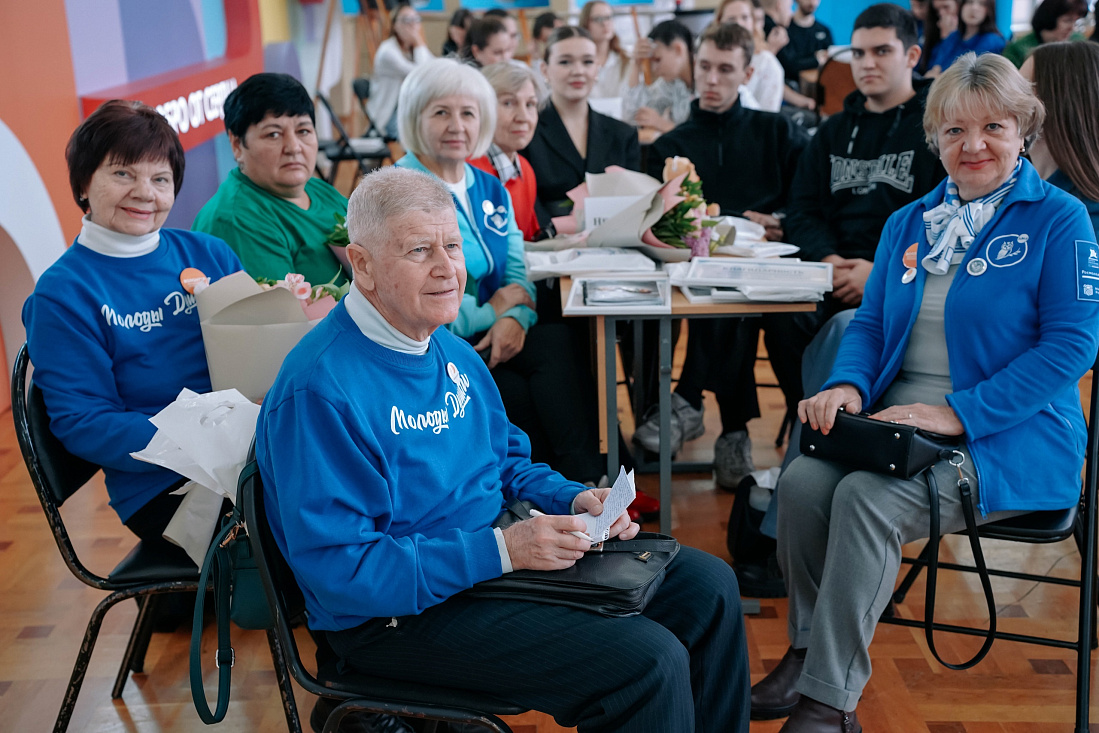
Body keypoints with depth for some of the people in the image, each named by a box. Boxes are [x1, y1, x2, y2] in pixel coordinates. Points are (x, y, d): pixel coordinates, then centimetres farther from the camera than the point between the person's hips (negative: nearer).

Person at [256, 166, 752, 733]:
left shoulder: (449, 348, 7)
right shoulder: (319, 392, -22)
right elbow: (340, 570, -24)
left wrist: (572, 498, -2)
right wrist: (503, 550, -26)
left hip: (500, 550, 9)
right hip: (397, 615, -9)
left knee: (707, 585, 6)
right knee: (649, 662, -23)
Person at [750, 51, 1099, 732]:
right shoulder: (909, 224, 17)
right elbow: (870, 324, 17)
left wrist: (957, 414, -19)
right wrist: (847, 386, -8)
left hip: (1007, 439, -5)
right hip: (896, 420, 5)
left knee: (866, 498, -30)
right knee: (803, 481, -24)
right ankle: (809, 650, -4)